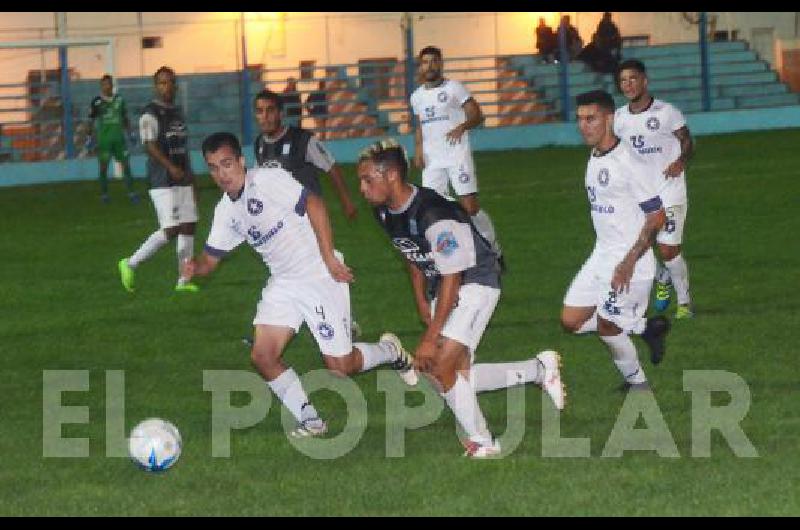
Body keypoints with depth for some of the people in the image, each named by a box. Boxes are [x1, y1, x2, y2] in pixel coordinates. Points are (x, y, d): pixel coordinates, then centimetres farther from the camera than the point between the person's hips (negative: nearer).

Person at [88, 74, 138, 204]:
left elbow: (125, 119, 15)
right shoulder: (97, 102, -4)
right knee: (103, 166, 2)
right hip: (104, 139, -3)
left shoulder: (119, 100, 7)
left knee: (126, 164, -1)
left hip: (119, 138, 3)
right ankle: (104, 194, 12)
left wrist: (130, 134, 13)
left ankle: (131, 193, 2)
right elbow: (91, 122, 1)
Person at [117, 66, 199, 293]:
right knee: (170, 229, -14)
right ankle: (131, 264, -1)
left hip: (183, 179, 8)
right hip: (163, 181, -8)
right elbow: (150, 145, -18)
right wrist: (171, 167, -30)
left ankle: (183, 281, 9)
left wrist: (191, 181, 22)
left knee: (188, 227, 5)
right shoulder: (151, 113, -8)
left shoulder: (178, 112, 17)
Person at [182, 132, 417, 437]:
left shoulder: (266, 180, -17)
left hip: (320, 275, -7)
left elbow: (313, 206, -22)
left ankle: (391, 351, 27)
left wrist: (329, 259, -24)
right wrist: (194, 268, -16)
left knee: (340, 366, -5)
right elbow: (211, 258, 8)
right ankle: (309, 420, 6)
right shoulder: (226, 211, 6)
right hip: (283, 283, 7)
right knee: (263, 355, -10)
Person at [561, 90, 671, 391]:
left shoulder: (629, 163, -18)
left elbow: (657, 216, -18)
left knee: (606, 325, -8)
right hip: (602, 254, 9)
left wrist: (629, 262, -22)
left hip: (630, 261, -9)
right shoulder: (594, 160, 9)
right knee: (571, 321, 5)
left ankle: (636, 381, 15)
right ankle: (647, 328, 17)